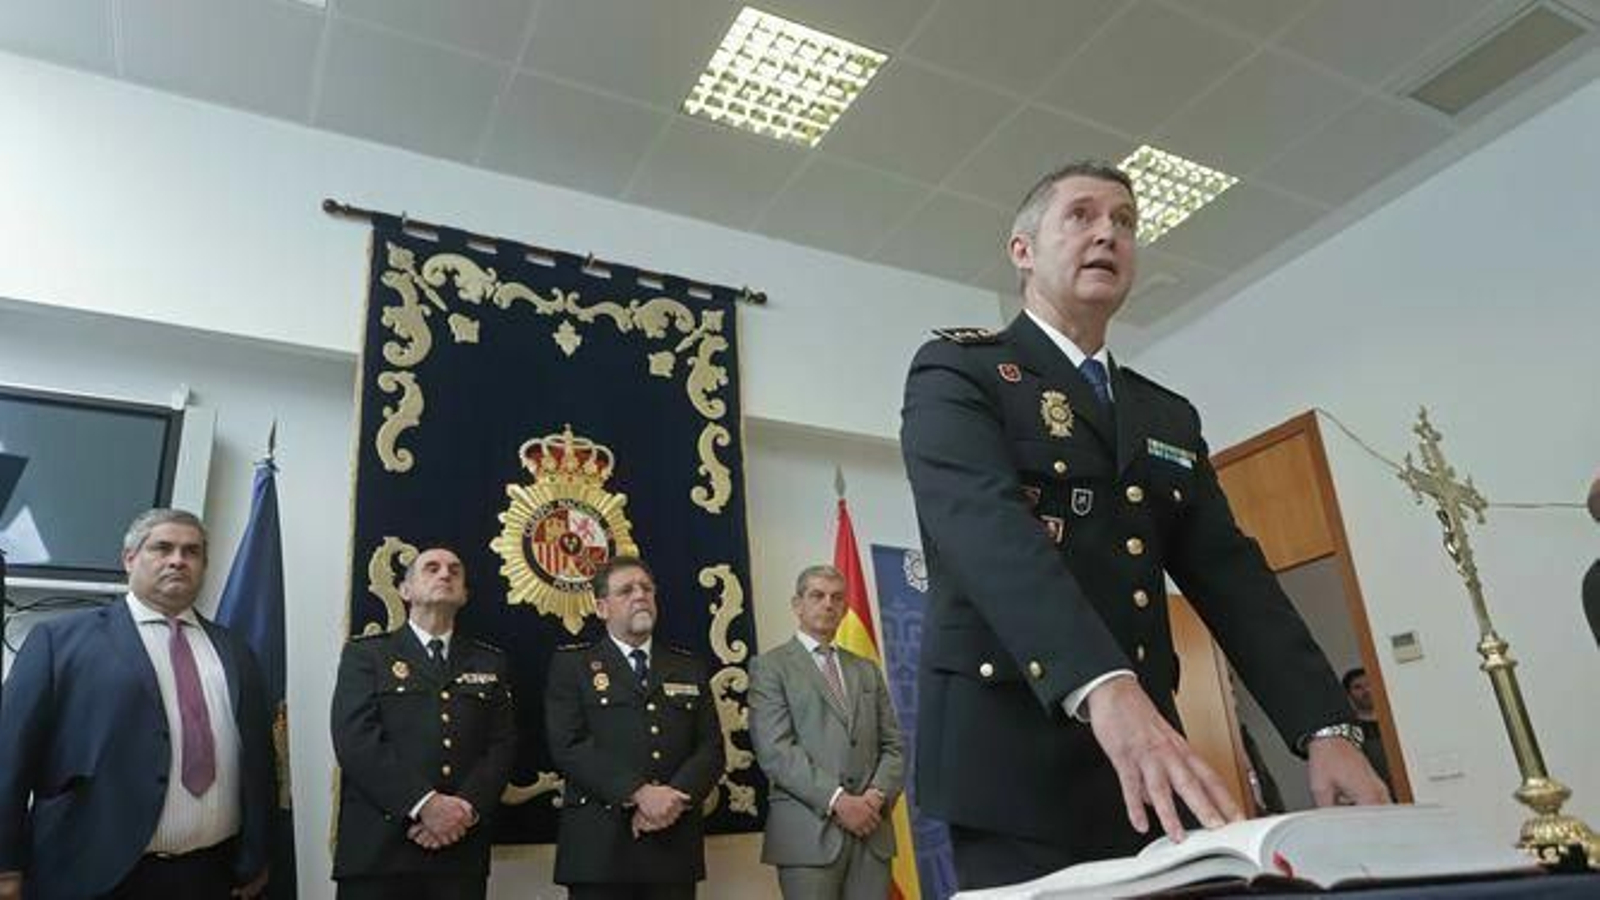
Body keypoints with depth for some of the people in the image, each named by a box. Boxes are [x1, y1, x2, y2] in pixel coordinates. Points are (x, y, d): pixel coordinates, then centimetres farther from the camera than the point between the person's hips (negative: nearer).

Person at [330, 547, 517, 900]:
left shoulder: (490, 663, 14)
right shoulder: (365, 654, 6)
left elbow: (502, 745, 5)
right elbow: (355, 740, -7)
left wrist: (467, 808, -12)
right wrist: (423, 803, -17)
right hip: (378, 848, -2)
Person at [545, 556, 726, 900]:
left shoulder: (689, 668, 14)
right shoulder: (571, 664, 4)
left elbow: (711, 747, 6)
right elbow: (568, 746, -8)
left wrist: (675, 798, -12)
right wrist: (639, 794, -17)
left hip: (675, 845, 3)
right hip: (599, 846, -3)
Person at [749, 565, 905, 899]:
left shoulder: (867, 670, 19)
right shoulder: (770, 666, 3)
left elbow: (892, 745, 13)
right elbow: (775, 750, -9)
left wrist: (879, 794, -5)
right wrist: (836, 799, -15)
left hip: (872, 830, 4)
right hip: (809, 831, -4)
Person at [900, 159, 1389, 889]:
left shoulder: (1170, 417, 17)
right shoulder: (957, 371, -2)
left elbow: (1229, 577, 9)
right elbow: (986, 524, -20)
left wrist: (1326, 727, -7)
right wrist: (1106, 688, -35)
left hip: (1147, 771, 6)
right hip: (1014, 757, -5)